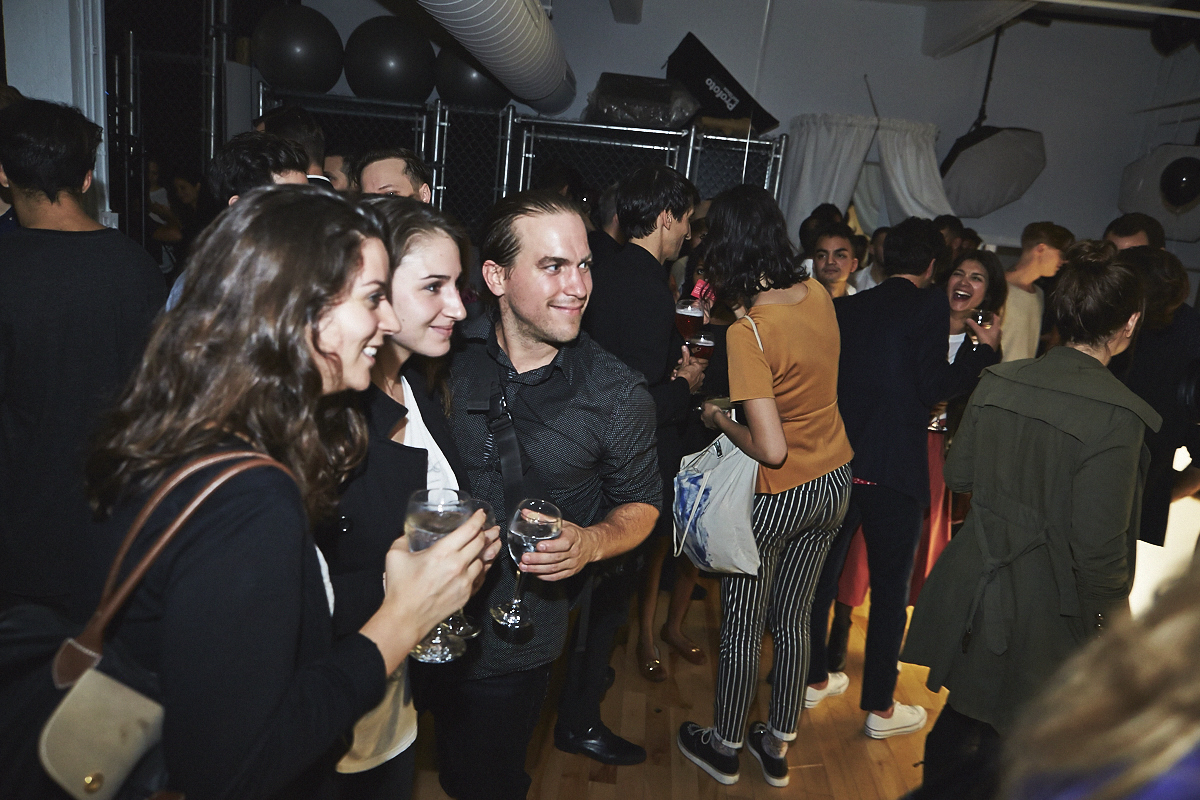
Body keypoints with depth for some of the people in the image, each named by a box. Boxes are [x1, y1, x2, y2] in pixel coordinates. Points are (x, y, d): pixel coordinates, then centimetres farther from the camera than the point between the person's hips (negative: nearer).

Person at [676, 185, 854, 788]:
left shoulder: (748, 329, -25)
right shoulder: (818, 296, -3)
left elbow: (771, 449, -27)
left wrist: (720, 419, -9)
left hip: (778, 497, -7)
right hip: (835, 483, 7)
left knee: (742, 626, 14)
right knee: (792, 620, 20)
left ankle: (724, 747, 34)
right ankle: (777, 745, 37)